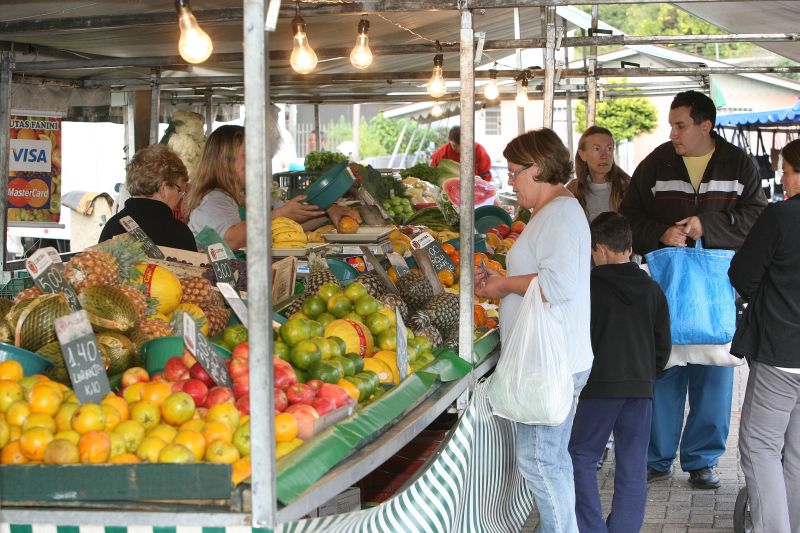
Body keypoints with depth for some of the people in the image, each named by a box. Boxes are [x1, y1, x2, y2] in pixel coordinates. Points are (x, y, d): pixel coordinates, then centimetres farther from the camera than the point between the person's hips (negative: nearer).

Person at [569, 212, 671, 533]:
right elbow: (663, 345, 10)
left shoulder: (590, 288, -9)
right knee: (633, 467, 8)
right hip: (641, 387, 4)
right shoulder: (652, 290, 6)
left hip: (600, 386, -4)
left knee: (582, 457, 6)